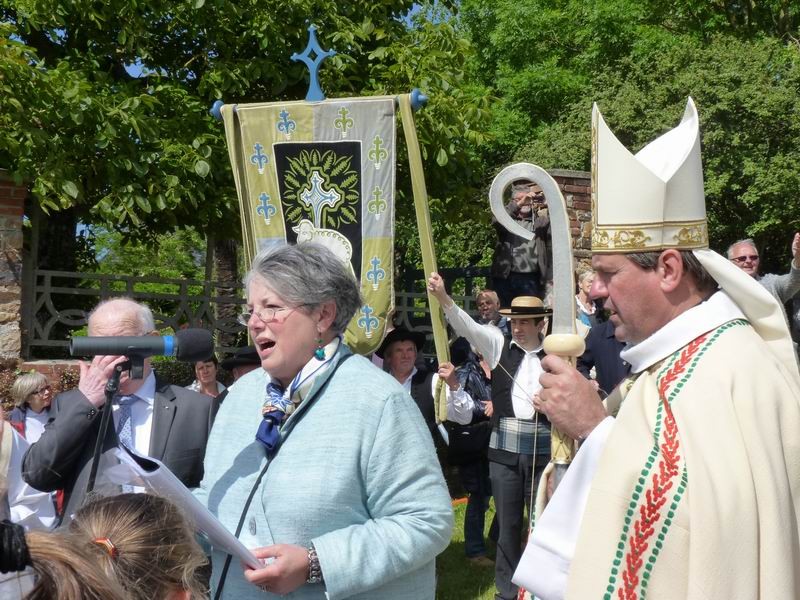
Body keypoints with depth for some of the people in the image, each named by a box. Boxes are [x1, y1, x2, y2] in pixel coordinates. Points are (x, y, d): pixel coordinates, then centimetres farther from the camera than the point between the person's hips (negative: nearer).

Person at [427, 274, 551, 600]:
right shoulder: (499, 345, 5)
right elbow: (468, 326, -9)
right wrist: (442, 296, -23)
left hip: (542, 448, -1)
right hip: (504, 448, 1)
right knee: (508, 524, 9)